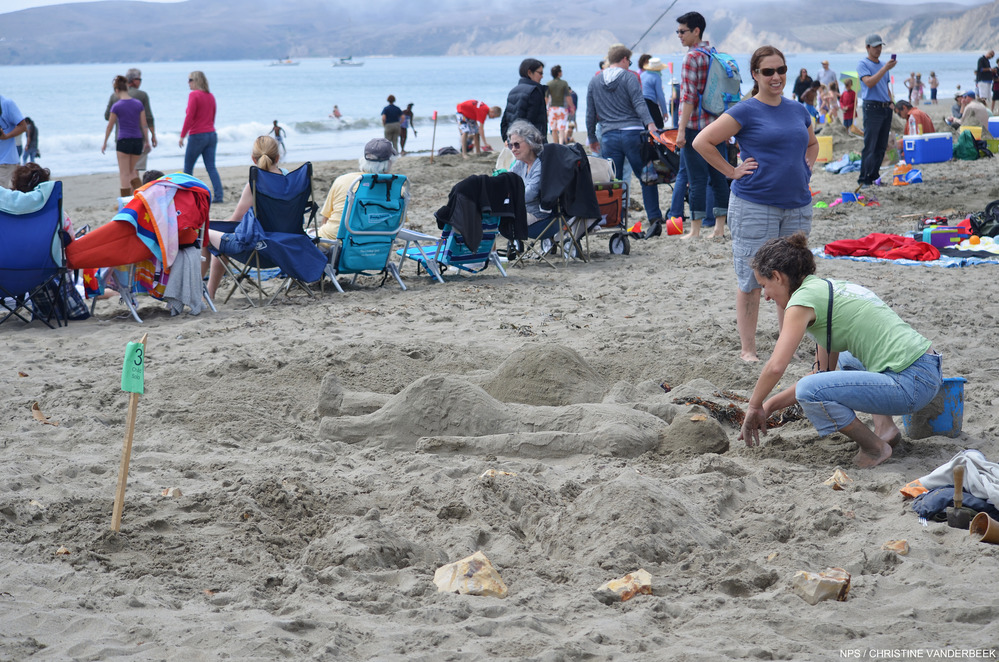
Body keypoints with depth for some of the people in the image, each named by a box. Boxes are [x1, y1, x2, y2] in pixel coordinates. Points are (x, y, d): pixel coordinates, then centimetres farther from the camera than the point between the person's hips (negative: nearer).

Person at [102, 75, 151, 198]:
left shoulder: (116, 107, -7)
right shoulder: (138, 104, 2)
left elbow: (110, 126, 1)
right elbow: (144, 124, 5)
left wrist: (105, 143, 12)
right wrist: (147, 142, 14)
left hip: (123, 141, -4)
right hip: (138, 141, 4)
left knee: (124, 174, 2)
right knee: (131, 171, 19)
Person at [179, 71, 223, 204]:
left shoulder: (194, 95, -10)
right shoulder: (210, 96, 11)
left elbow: (189, 117, -14)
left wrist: (182, 135, -10)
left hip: (197, 135, -7)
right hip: (212, 134, 7)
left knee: (188, 167, 6)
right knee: (211, 167, 4)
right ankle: (218, 195, -6)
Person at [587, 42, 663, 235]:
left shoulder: (594, 81, 14)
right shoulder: (629, 77, 1)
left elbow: (590, 114, 17)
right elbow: (639, 103, -13)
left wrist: (592, 138, 25)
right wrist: (649, 123, -23)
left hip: (609, 137, 3)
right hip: (633, 134, -3)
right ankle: (655, 219, -6)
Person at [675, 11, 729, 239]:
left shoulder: (692, 58, -11)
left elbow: (688, 97, -17)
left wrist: (681, 130, -16)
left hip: (696, 126, -7)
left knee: (697, 179, -4)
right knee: (718, 177, 8)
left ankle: (695, 229, -1)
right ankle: (720, 227, 11)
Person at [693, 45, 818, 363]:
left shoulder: (797, 110, 12)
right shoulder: (745, 111, -6)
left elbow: (812, 143, 32)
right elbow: (702, 142, -9)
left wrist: (805, 168, 14)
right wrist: (732, 171, -9)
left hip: (797, 205, 6)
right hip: (754, 205, -6)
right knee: (752, 279, -1)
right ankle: (747, 349, 6)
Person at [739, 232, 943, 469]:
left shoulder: (803, 299, -8)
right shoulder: (832, 288, 20)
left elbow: (776, 367, -16)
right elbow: (824, 371, 22)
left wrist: (754, 407, 1)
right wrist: (770, 405, 21)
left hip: (911, 384, -10)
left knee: (809, 391, -19)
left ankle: (876, 448, -3)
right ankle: (885, 427, 16)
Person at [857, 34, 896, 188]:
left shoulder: (883, 65, 20)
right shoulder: (863, 64, -3)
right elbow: (869, 82, -19)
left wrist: (891, 104, 16)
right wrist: (885, 68, -23)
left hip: (886, 108, 7)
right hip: (872, 107, -7)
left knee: (881, 146, 8)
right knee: (870, 146, -10)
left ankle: (874, 176, 15)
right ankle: (863, 179, -8)